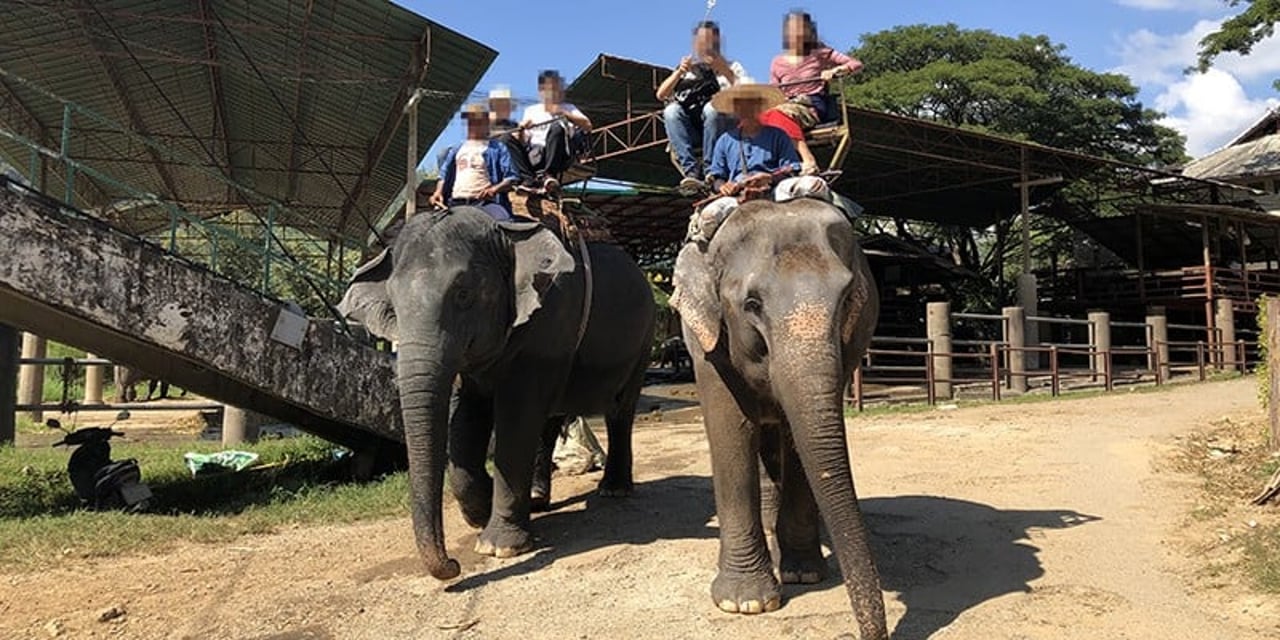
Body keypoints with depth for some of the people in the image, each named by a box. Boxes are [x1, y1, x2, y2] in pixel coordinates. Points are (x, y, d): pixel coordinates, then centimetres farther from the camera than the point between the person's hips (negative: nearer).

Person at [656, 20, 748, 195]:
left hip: (720, 122, -2)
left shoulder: (732, 67, 23)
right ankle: (691, 172, -40)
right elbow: (661, 95, 12)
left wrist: (725, 72, -10)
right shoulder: (686, 67, 27)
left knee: (712, 108, -35)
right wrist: (679, 73, -4)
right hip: (689, 126, 2)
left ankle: (710, 172, -34)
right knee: (671, 110, -29)